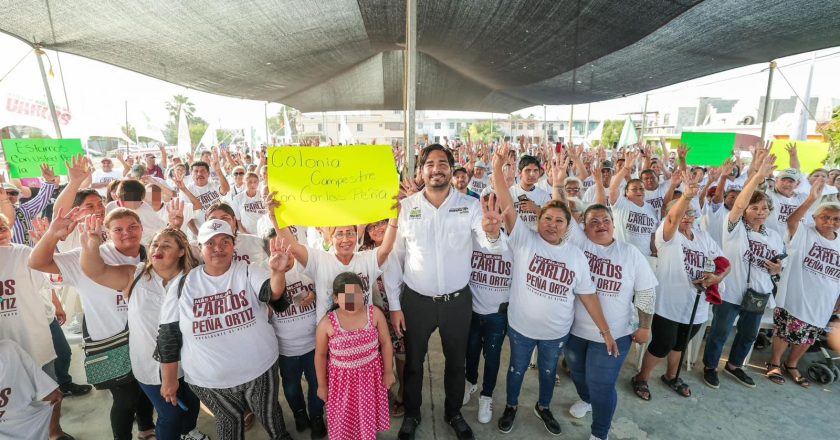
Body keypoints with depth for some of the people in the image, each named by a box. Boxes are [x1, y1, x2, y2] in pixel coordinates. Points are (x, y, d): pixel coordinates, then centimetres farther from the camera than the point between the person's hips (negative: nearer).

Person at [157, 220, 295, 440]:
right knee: (229, 418, 23)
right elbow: (169, 336, -1)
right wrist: (169, 379, 2)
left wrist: (277, 271, -54)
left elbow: (273, 293, -32)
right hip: (208, 379, 1)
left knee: (269, 414, 19)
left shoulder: (249, 272, -12)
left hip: (259, 369, -1)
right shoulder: (182, 285, -8)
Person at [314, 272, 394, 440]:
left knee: (369, 416, 22)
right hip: (342, 379, -1)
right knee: (343, 420, 17)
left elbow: (386, 343, -4)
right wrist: (322, 385, 3)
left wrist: (388, 371, 2)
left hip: (370, 375, 2)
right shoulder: (327, 324, -21)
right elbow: (320, 356, -6)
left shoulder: (375, 313, -17)